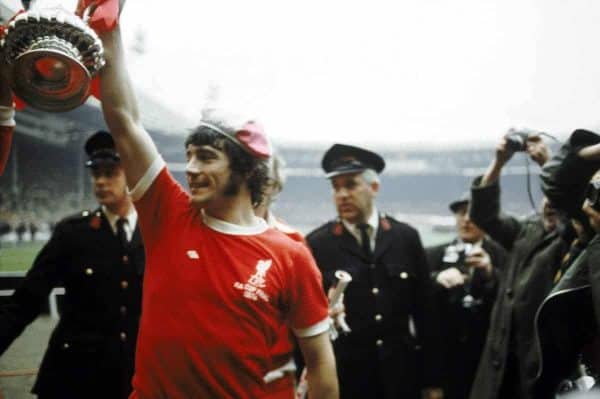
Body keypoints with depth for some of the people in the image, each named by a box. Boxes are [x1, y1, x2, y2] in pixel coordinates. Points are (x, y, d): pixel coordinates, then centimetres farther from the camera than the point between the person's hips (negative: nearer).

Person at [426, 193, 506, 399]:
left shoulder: (502, 256, 6)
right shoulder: (434, 255, 10)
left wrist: (491, 273, -20)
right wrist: (436, 279, -21)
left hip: (488, 359, -1)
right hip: (443, 357, 1)